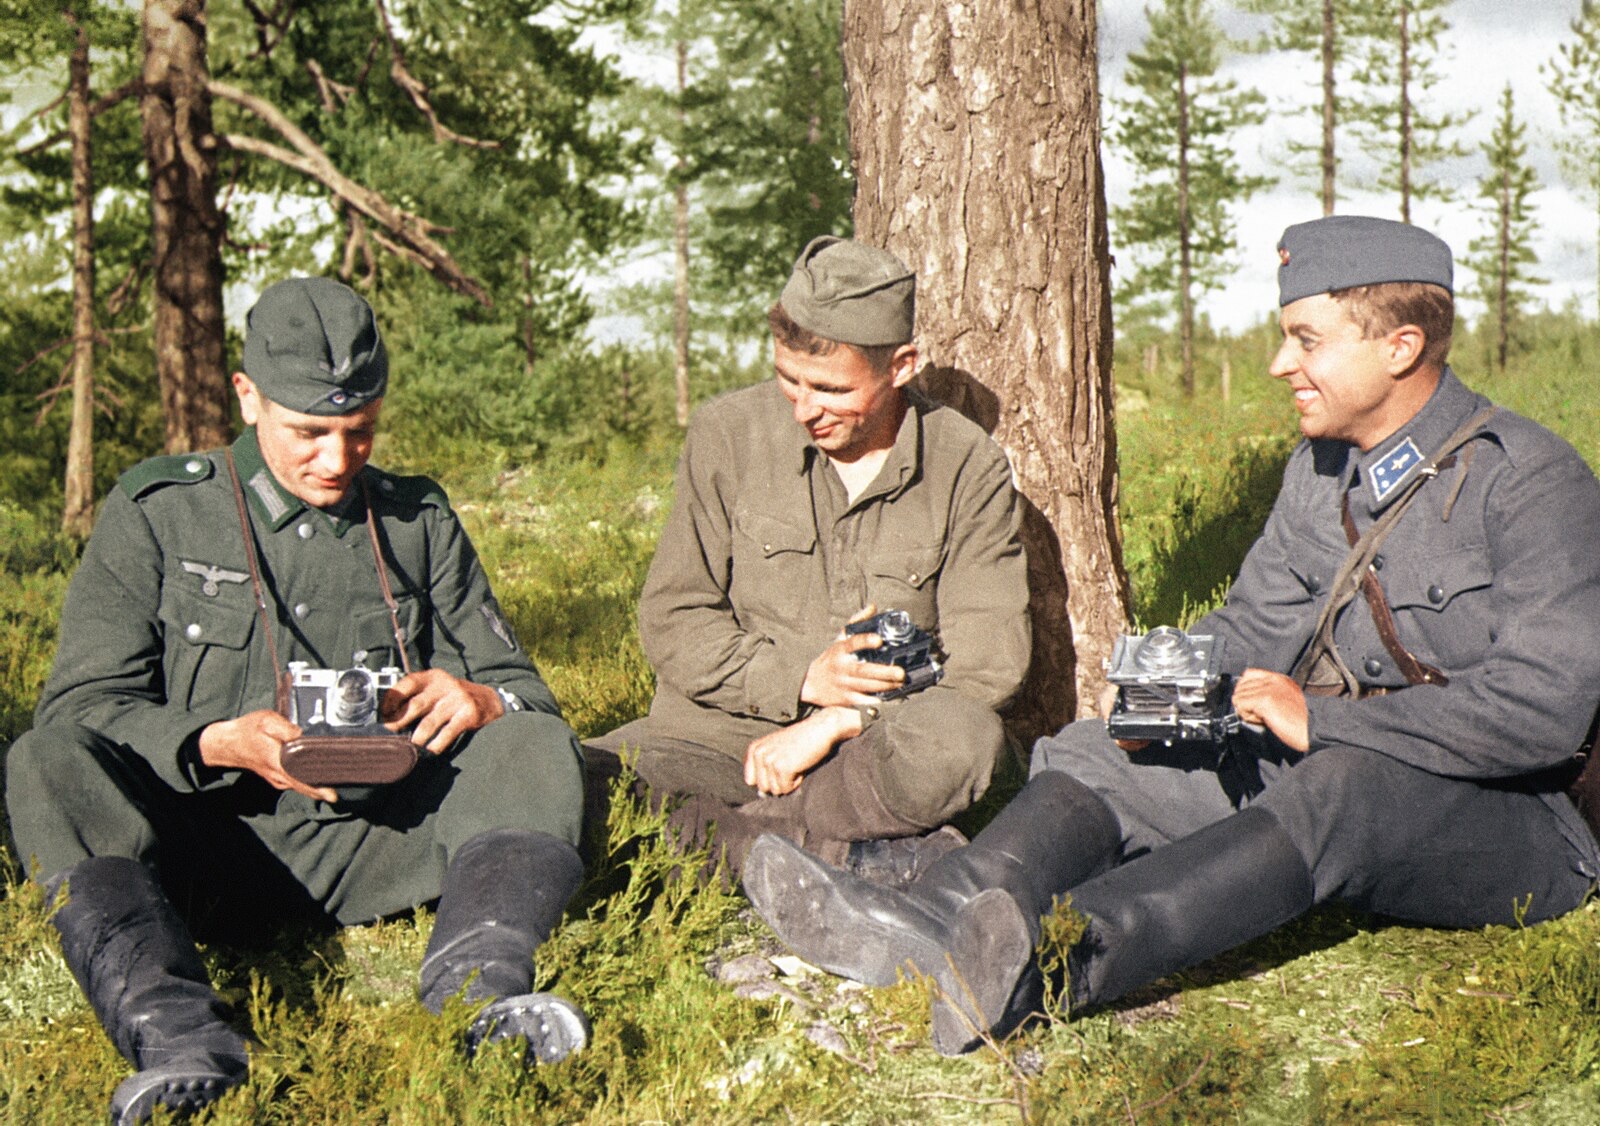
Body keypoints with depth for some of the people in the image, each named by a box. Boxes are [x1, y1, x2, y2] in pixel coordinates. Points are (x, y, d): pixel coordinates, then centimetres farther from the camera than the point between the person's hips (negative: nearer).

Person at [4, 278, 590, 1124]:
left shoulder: (420, 523, 15)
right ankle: (175, 1036, -49)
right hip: (205, 841, -1)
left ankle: (477, 991, -45)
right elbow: (81, 708, -1)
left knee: (536, 748, -21)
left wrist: (477, 699, -13)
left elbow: (523, 688, 14)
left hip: (373, 843, 2)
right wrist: (221, 742, -20)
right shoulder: (154, 514, 7)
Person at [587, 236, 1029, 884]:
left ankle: (722, 832, -24)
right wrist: (801, 679, -14)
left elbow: (989, 658, -5)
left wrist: (832, 724, -16)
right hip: (720, 734, 1)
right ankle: (857, 854, -27)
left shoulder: (969, 469, 0)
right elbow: (671, 620, 3)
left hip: (874, 748, -1)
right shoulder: (727, 435, 2)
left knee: (963, 738, -37)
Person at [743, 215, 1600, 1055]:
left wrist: (1322, 720, -23)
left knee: (1337, 792, -39)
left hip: (1510, 824, -7)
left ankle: (1049, 965, -58)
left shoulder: (1531, 480, -13)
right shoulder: (1320, 471, 12)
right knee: (1101, 755, -12)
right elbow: (1254, 625, 16)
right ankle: (931, 924, -40)